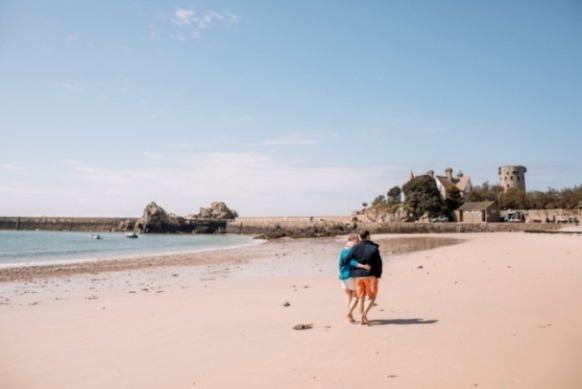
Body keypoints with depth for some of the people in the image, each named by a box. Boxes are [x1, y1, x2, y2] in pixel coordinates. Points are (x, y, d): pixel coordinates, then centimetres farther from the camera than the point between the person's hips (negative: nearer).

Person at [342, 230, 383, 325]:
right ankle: (364, 313, -12)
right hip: (370, 276, -3)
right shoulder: (374, 249, -8)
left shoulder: (355, 248, -1)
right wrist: (378, 276, 1)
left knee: (361, 297, 12)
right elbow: (378, 264, -8)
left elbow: (346, 259, -3)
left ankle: (362, 319, 13)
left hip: (357, 276, 3)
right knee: (372, 297, 9)